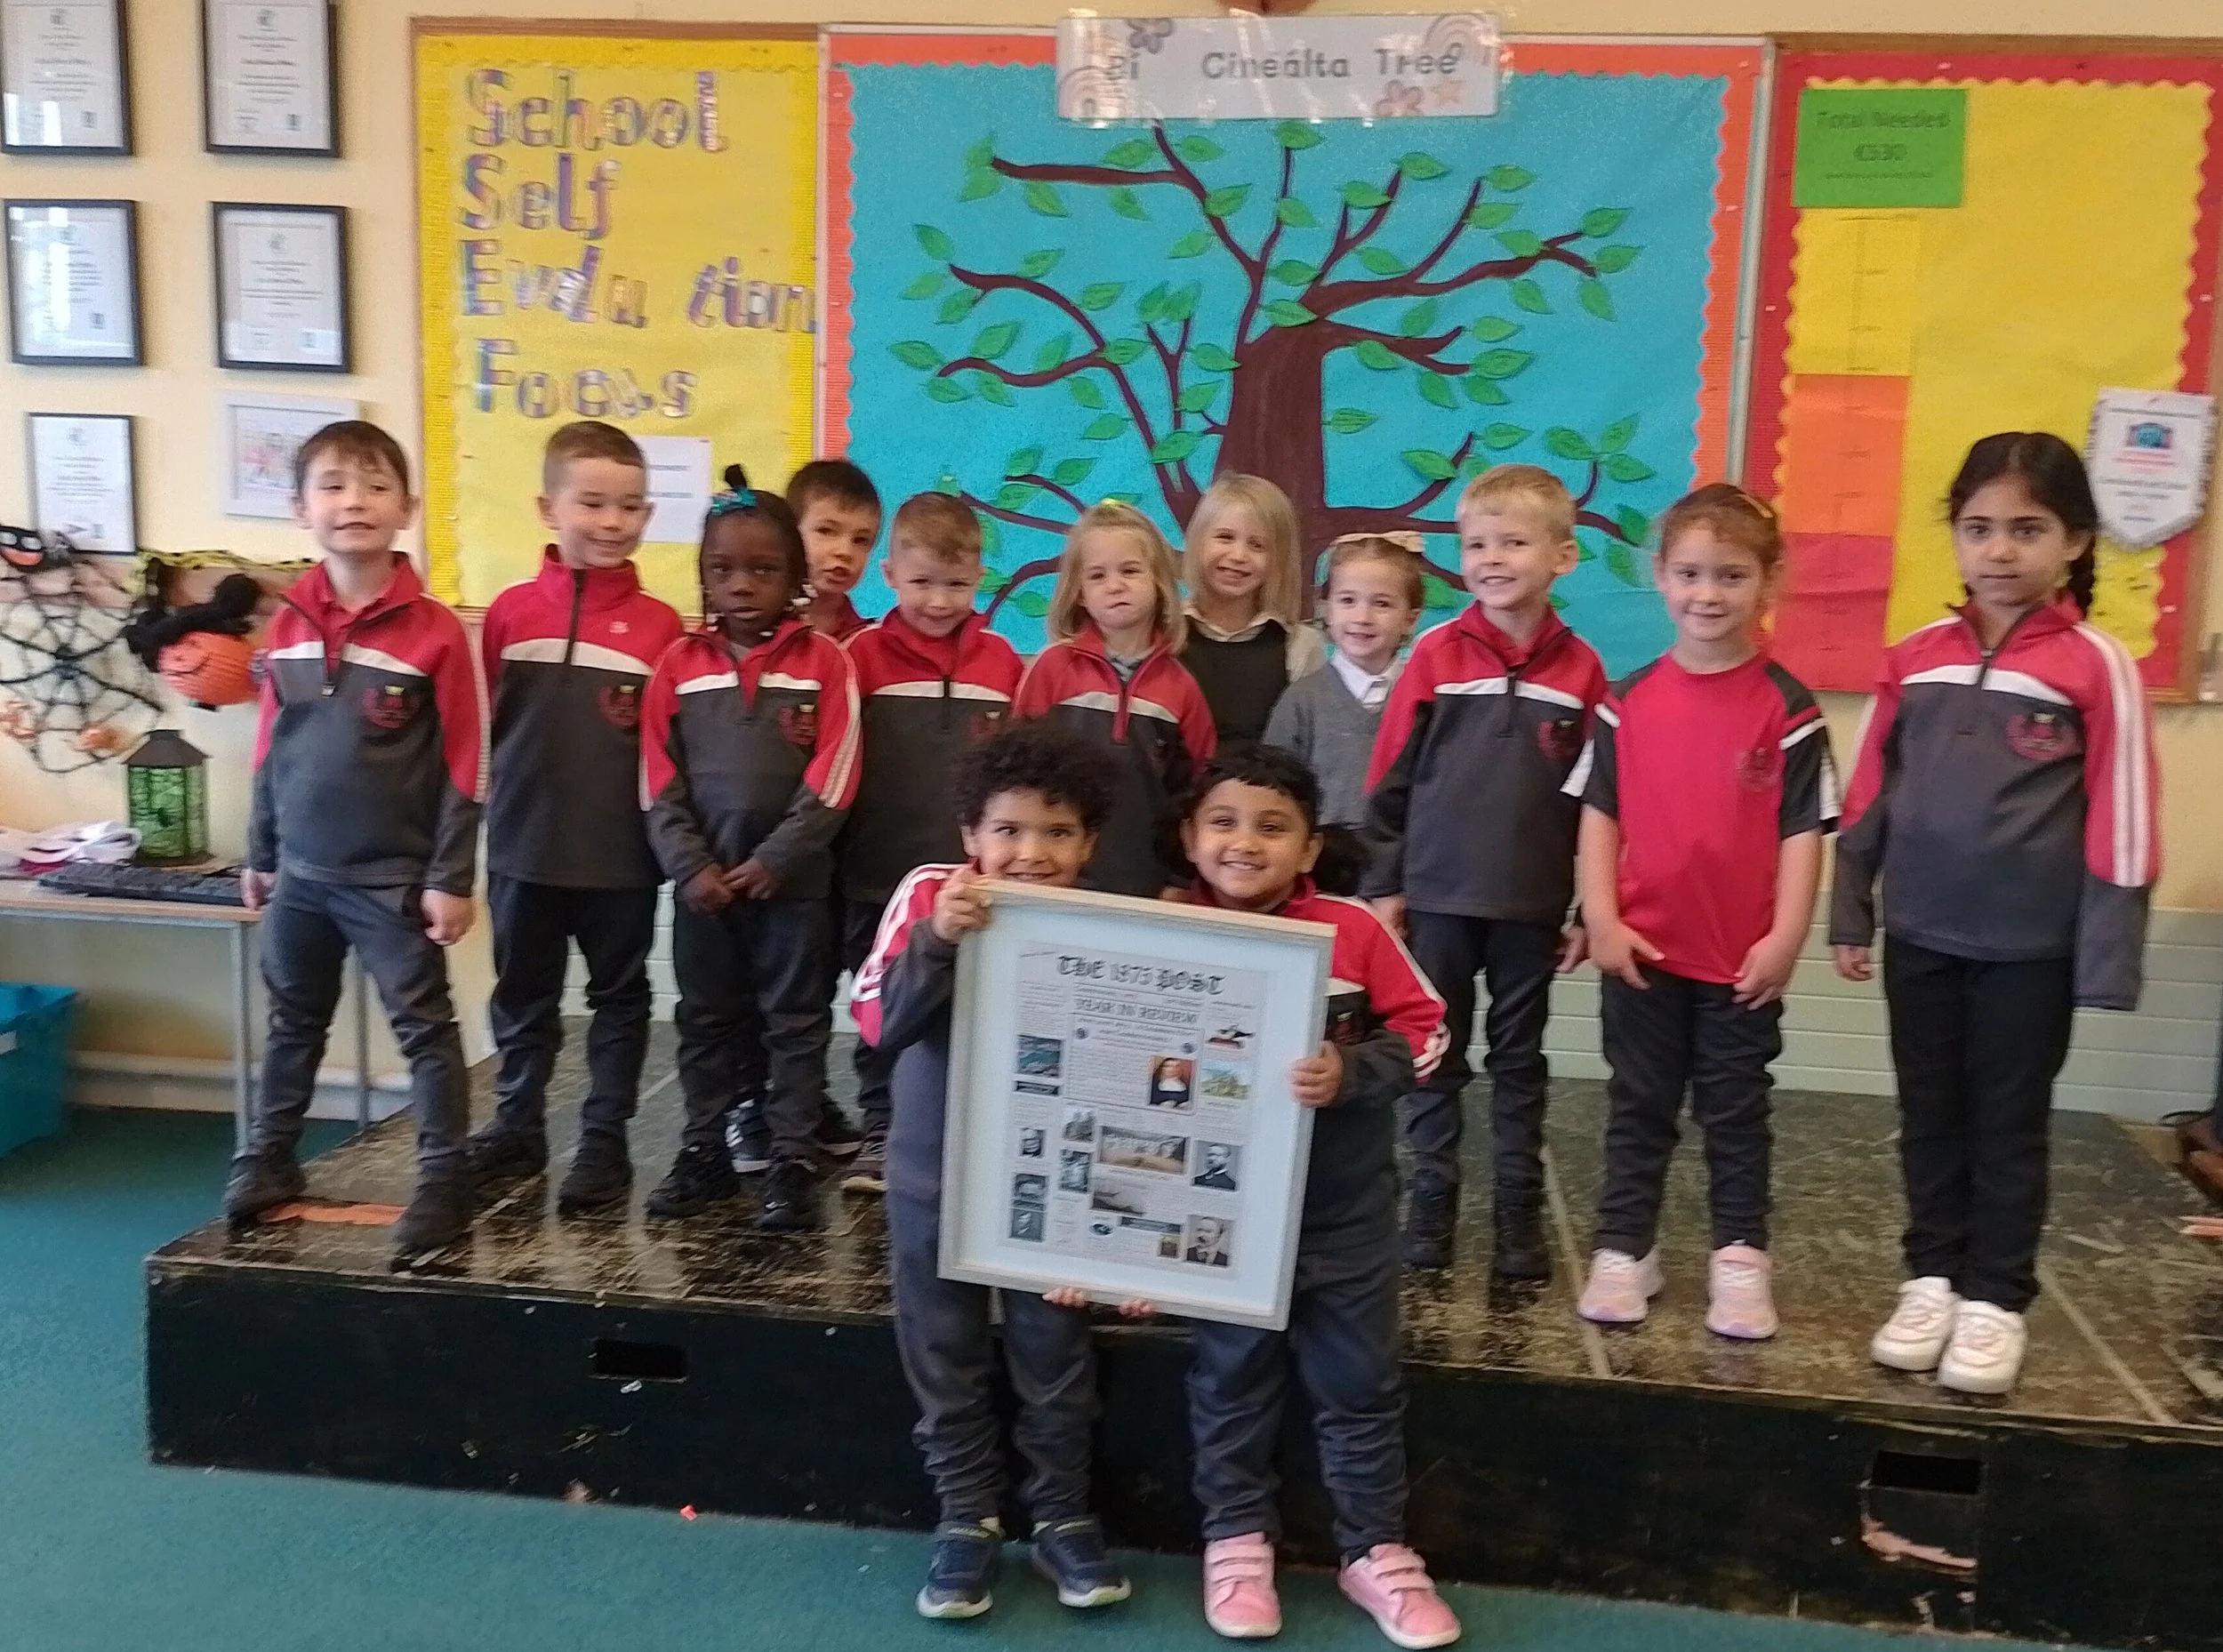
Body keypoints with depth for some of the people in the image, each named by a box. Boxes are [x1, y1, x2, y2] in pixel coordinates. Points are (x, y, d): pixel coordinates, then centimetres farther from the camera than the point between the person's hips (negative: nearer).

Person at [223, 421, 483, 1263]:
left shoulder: (434, 630, -11)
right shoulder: (289, 624, 3)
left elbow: (460, 768, -10)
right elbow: (271, 750, 11)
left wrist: (451, 877, -11)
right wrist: (260, 855, 13)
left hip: (394, 878, -5)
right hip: (302, 872, 5)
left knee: (424, 1029, 2)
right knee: (293, 1023, 19)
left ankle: (443, 1181, 8)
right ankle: (268, 1158, 34)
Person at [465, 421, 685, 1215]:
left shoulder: (659, 624, -6)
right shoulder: (511, 612, -2)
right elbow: (478, 724, 4)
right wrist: (485, 801, 2)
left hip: (621, 854, -2)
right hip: (523, 847, 2)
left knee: (618, 998, 11)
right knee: (522, 998, 16)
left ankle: (605, 1141, 23)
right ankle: (517, 1128, 31)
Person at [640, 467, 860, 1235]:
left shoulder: (824, 661, -4)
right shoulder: (678, 665, 3)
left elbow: (831, 780, -10)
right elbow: (659, 784, 0)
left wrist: (775, 860, -15)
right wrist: (691, 865, -10)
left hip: (794, 880, -3)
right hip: (702, 881, 3)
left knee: (795, 1022, 6)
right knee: (706, 1021, 14)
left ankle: (794, 1162, 13)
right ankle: (704, 1151, 26)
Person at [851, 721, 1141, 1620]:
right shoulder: (929, 897, -12)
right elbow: (879, 1023, -21)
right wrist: (937, 939, -36)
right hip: (934, 1176, 0)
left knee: (1055, 1352, 12)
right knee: (946, 1357, 12)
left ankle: (1062, 1514, 30)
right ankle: (966, 1517, 29)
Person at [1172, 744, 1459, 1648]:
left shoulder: (1354, 929, -11)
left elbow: (1423, 1027, -5)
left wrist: (1352, 1073, -23)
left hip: (1345, 1207, 0)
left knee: (1360, 1380, 12)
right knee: (1231, 1378, 14)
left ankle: (1374, 1549, 29)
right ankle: (1237, 1541, 32)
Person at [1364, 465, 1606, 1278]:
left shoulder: (1580, 669, -1)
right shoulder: (1436, 655, -3)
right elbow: (1390, 779, -1)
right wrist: (1383, 886, -3)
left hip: (1532, 904, 1)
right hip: (1437, 896, 0)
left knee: (1520, 1063, 12)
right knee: (1435, 1060, 9)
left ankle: (1519, 1216, 22)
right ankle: (1431, 1205, 21)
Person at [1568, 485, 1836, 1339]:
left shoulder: (1788, 707, -5)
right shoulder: (1628, 701, 0)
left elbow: (1802, 831, -5)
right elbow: (1598, 814, 2)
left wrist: (1785, 936, -9)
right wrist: (1600, 919, -6)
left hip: (1743, 956, -1)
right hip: (1641, 950, 1)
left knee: (1736, 1112, 12)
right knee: (1638, 1106, 12)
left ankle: (1740, 1259, 23)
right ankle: (1624, 1251, 22)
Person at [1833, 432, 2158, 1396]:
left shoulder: (2095, 667, -8)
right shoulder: (1916, 658, 3)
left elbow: (2118, 822, -8)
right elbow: (1870, 794, 8)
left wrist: (2107, 957, -10)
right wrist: (1851, 916, 7)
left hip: (2031, 946, -3)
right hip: (1921, 936, 3)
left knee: (2009, 1126, 9)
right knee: (1930, 1119, 14)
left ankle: (1996, 1301, 22)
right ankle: (1931, 1280, 28)